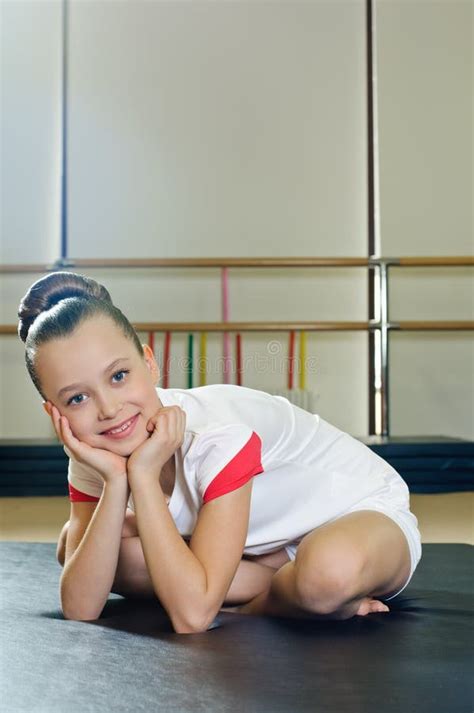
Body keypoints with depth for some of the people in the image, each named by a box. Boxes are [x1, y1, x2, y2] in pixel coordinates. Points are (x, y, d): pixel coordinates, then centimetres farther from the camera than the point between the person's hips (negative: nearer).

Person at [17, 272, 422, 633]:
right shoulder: (95, 454, -15)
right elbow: (80, 608, -21)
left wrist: (142, 474, -37)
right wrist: (114, 481, -32)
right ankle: (289, 584, -7)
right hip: (267, 543, 7)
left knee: (330, 572, -44)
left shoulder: (216, 434, -34)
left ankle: (257, 603, -9)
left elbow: (192, 616, -39)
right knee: (77, 545, -9)